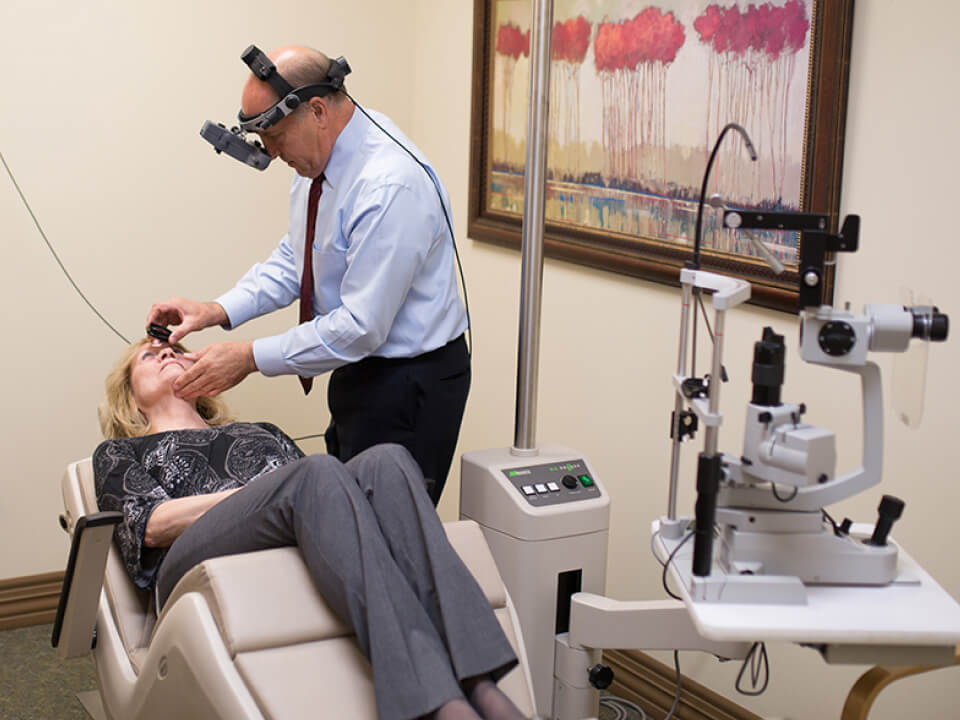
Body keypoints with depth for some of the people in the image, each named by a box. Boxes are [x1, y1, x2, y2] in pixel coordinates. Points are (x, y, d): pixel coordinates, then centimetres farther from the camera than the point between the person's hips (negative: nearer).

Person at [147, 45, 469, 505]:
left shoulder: (390, 186, -28)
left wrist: (251, 358, -18)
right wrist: (218, 311, -2)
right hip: (361, 373, 9)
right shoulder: (319, 158, 0)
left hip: (409, 385, -9)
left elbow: (361, 327, -25)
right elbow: (293, 260, 12)